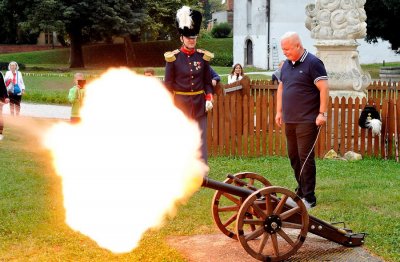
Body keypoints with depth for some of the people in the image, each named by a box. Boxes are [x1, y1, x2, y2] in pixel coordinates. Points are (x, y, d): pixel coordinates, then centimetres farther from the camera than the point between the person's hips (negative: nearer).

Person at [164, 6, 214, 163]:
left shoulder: (203, 57, 3)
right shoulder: (173, 57, -4)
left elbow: (208, 81, 10)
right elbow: (168, 84, -2)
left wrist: (209, 99, -3)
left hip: (199, 104, 2)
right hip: (180, 104, -2)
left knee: (201, 141, 1)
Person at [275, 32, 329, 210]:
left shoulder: (313, 63, -9)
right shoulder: (286, 65, 14)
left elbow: (324, 88, -13)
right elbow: (281, 88, 23)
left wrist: (322, 113, -17)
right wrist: (279, 111, 19)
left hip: (307, 121, -8)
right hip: (289, 120, 8)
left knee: (305, 157, -7)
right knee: (293, 156, 12)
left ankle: (309, 198, -2)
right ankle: (301, 191, 25)